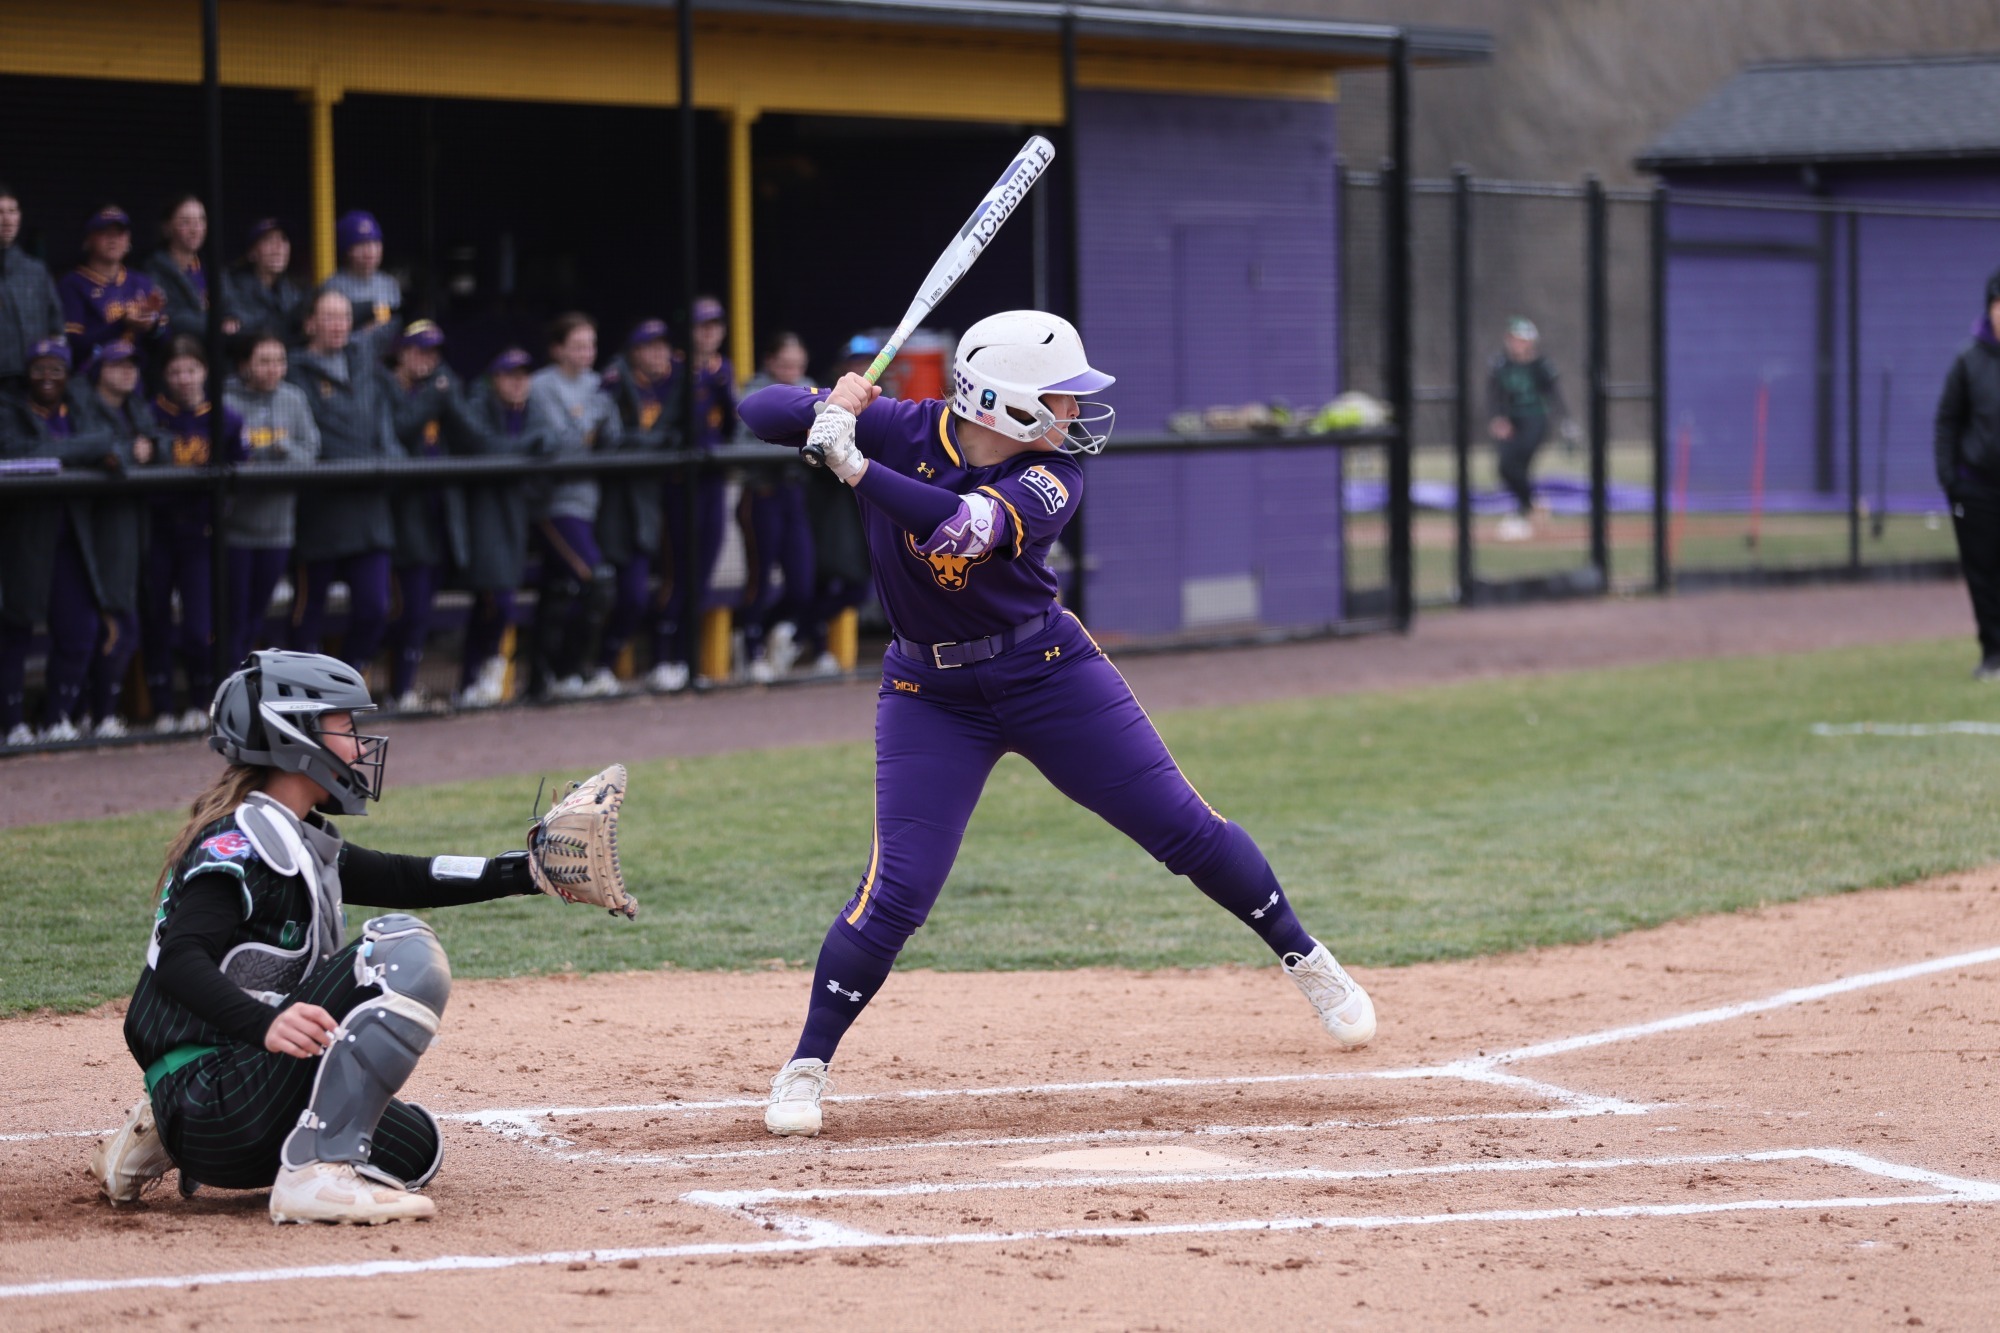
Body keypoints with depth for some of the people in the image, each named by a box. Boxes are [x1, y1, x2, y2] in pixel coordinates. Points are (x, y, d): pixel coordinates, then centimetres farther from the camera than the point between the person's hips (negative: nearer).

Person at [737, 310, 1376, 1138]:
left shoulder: (1052, 477, -14)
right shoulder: (897, 431, -13)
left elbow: (964, 525, -34)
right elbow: (758, 413, -15)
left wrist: (852, 466, -43)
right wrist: (829, 410, -36)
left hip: (1051, 675, 1)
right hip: (932, 696, -1)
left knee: (1186, 830, 2)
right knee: (897, 890, -12)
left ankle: (1307, 962, 23)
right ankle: (805, 1069, 3)